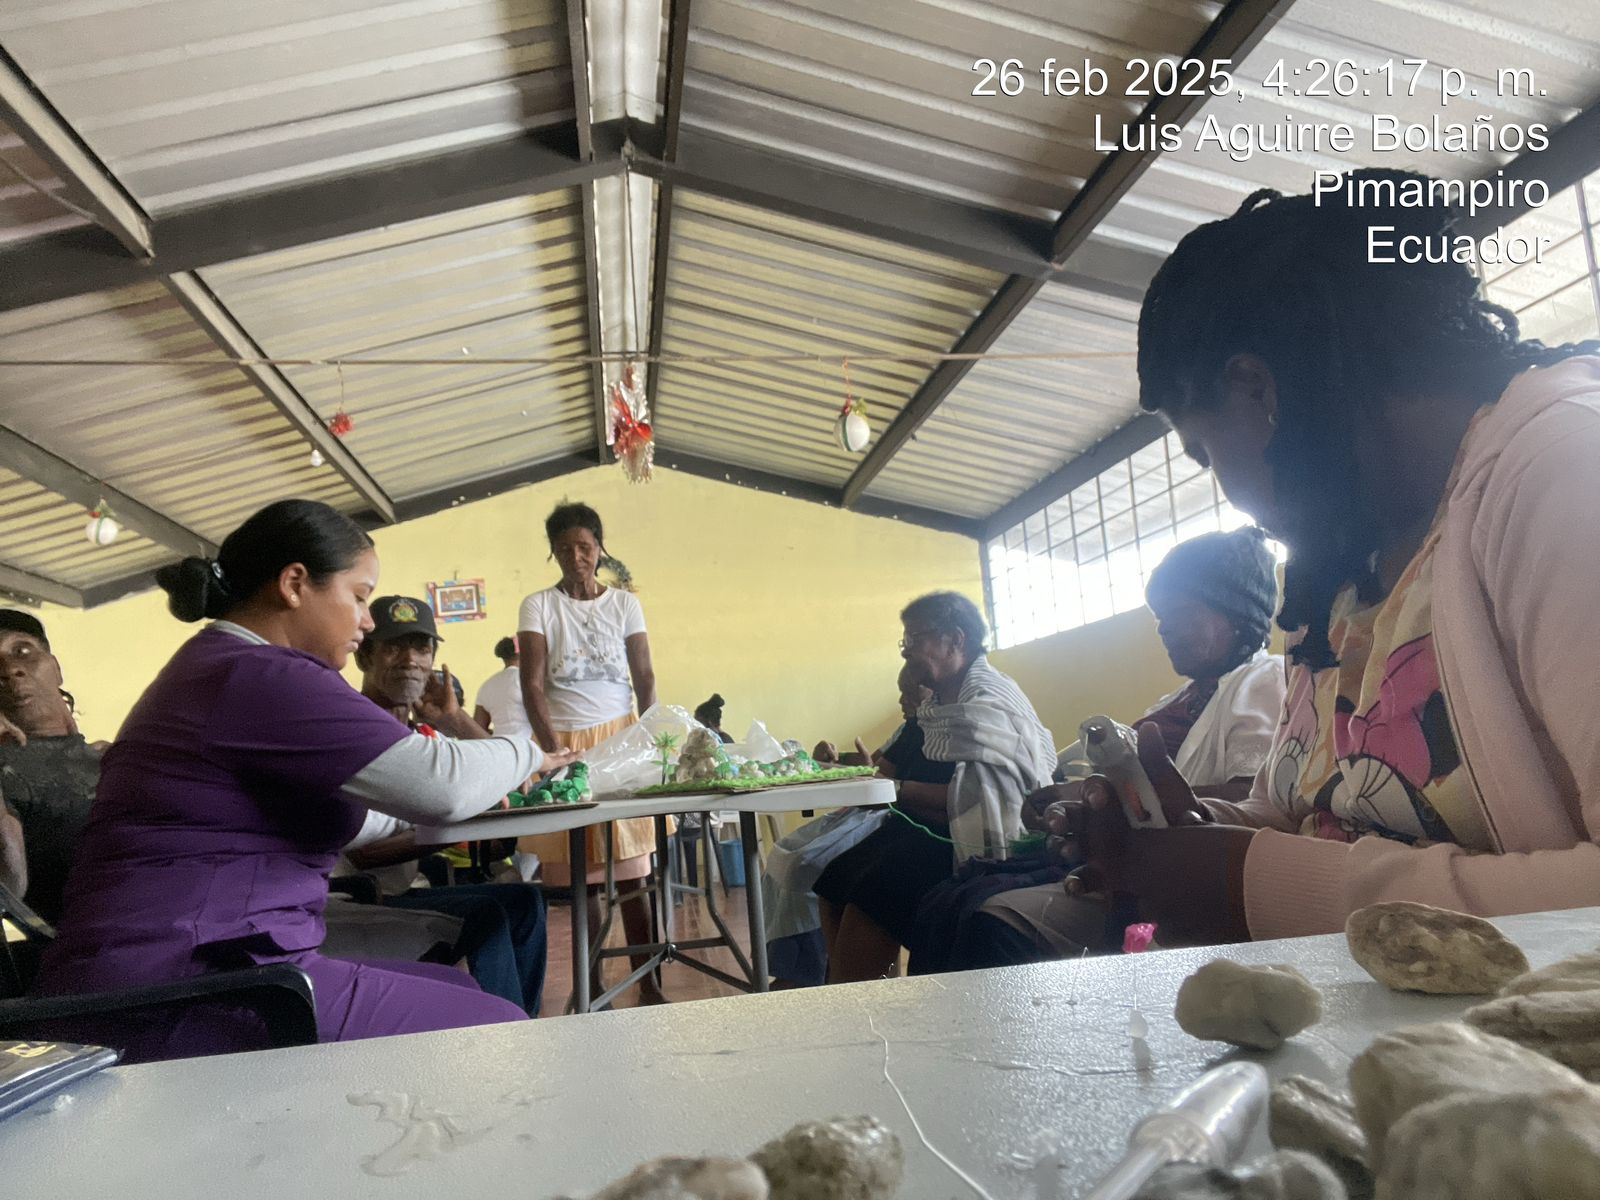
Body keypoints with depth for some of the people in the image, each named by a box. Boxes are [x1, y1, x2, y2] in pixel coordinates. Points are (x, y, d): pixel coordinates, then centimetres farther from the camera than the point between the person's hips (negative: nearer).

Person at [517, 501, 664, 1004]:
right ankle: (592, 987, 15)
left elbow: (645, 678, 3)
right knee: (578, 876, 3)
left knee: (632, 872, 0)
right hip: (565, 742, 0)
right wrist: (555, 750, -16)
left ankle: (648, 984, 8)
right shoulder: (538, 606, 1)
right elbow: (532, 685, -5)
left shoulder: (625, 603, 6)